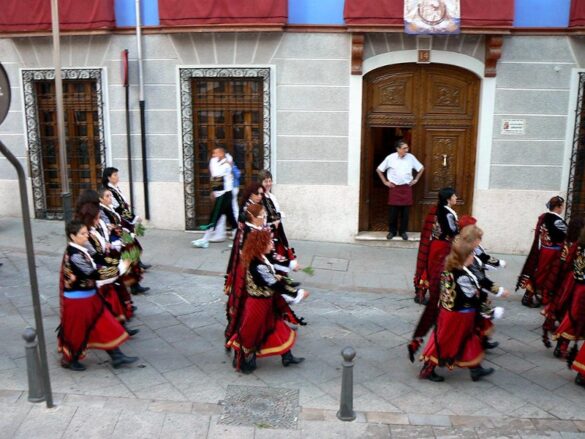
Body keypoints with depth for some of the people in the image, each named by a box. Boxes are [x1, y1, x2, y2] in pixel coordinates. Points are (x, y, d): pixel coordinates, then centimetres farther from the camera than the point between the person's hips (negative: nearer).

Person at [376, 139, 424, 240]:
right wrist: (385, 182, 2)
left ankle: (403, 231, 16)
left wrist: (416, 180, 8)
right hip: (394, 187, -1)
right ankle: (392, 231, 15)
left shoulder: (411, 157, -1)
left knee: (405, 211, 4)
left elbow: (421, 168, 12)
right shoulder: (390, 158, -6)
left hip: (406, 187, 1)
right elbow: (379, 169, 3)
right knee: (393, 211, 1)